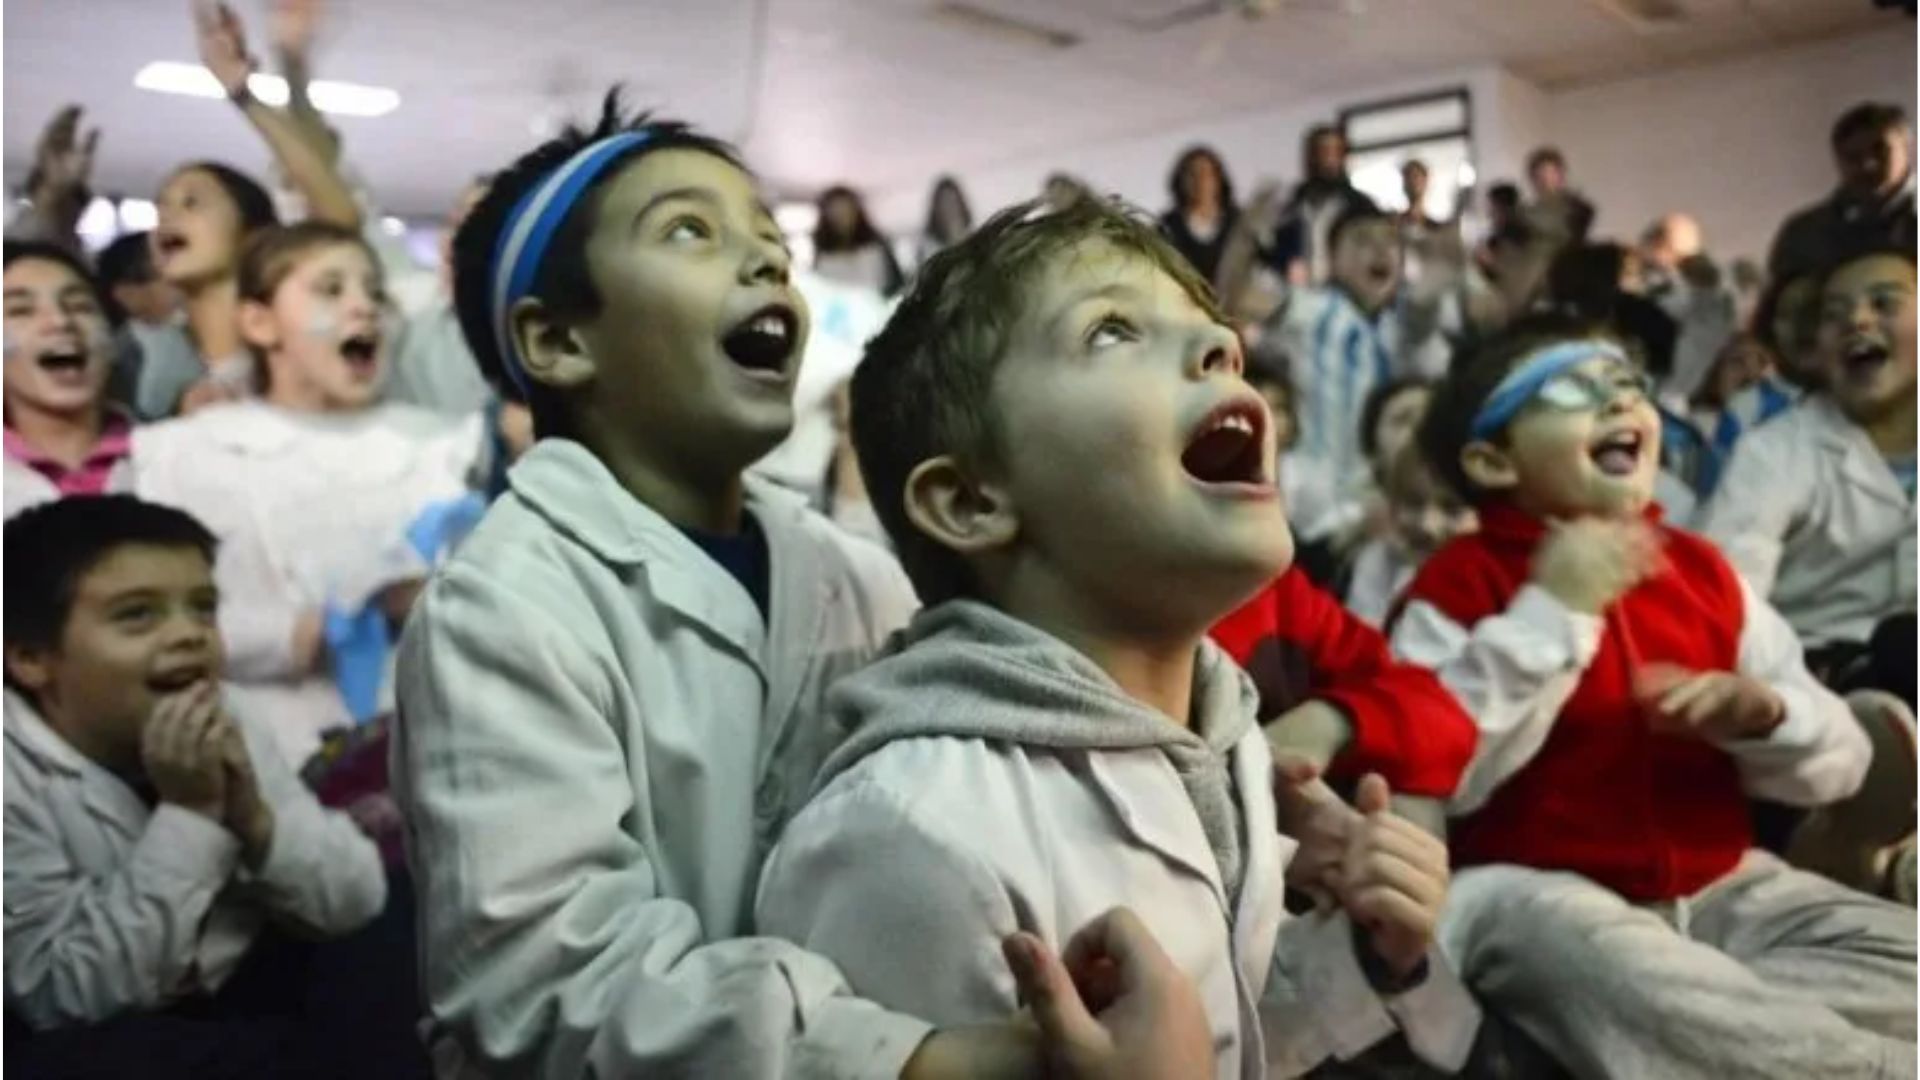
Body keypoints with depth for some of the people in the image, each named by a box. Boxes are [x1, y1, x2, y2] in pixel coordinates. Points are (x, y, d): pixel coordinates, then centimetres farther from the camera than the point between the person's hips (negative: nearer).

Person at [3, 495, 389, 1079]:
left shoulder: (228, 731, -5)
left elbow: (357, 903, -5)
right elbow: (74, 998, -24)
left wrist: (254, 820, -22)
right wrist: (189, 816, -27)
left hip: (249, 1000, 6)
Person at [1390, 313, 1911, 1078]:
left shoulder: (1701, 569, 9)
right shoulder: (1462, 580, -8)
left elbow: (1840, 761, 12)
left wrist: (1764, 717, -13)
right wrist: (1552, 612, -23)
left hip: (1720, 888, 6)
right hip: (1532, 890, -6)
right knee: (1652, 1000, -35)